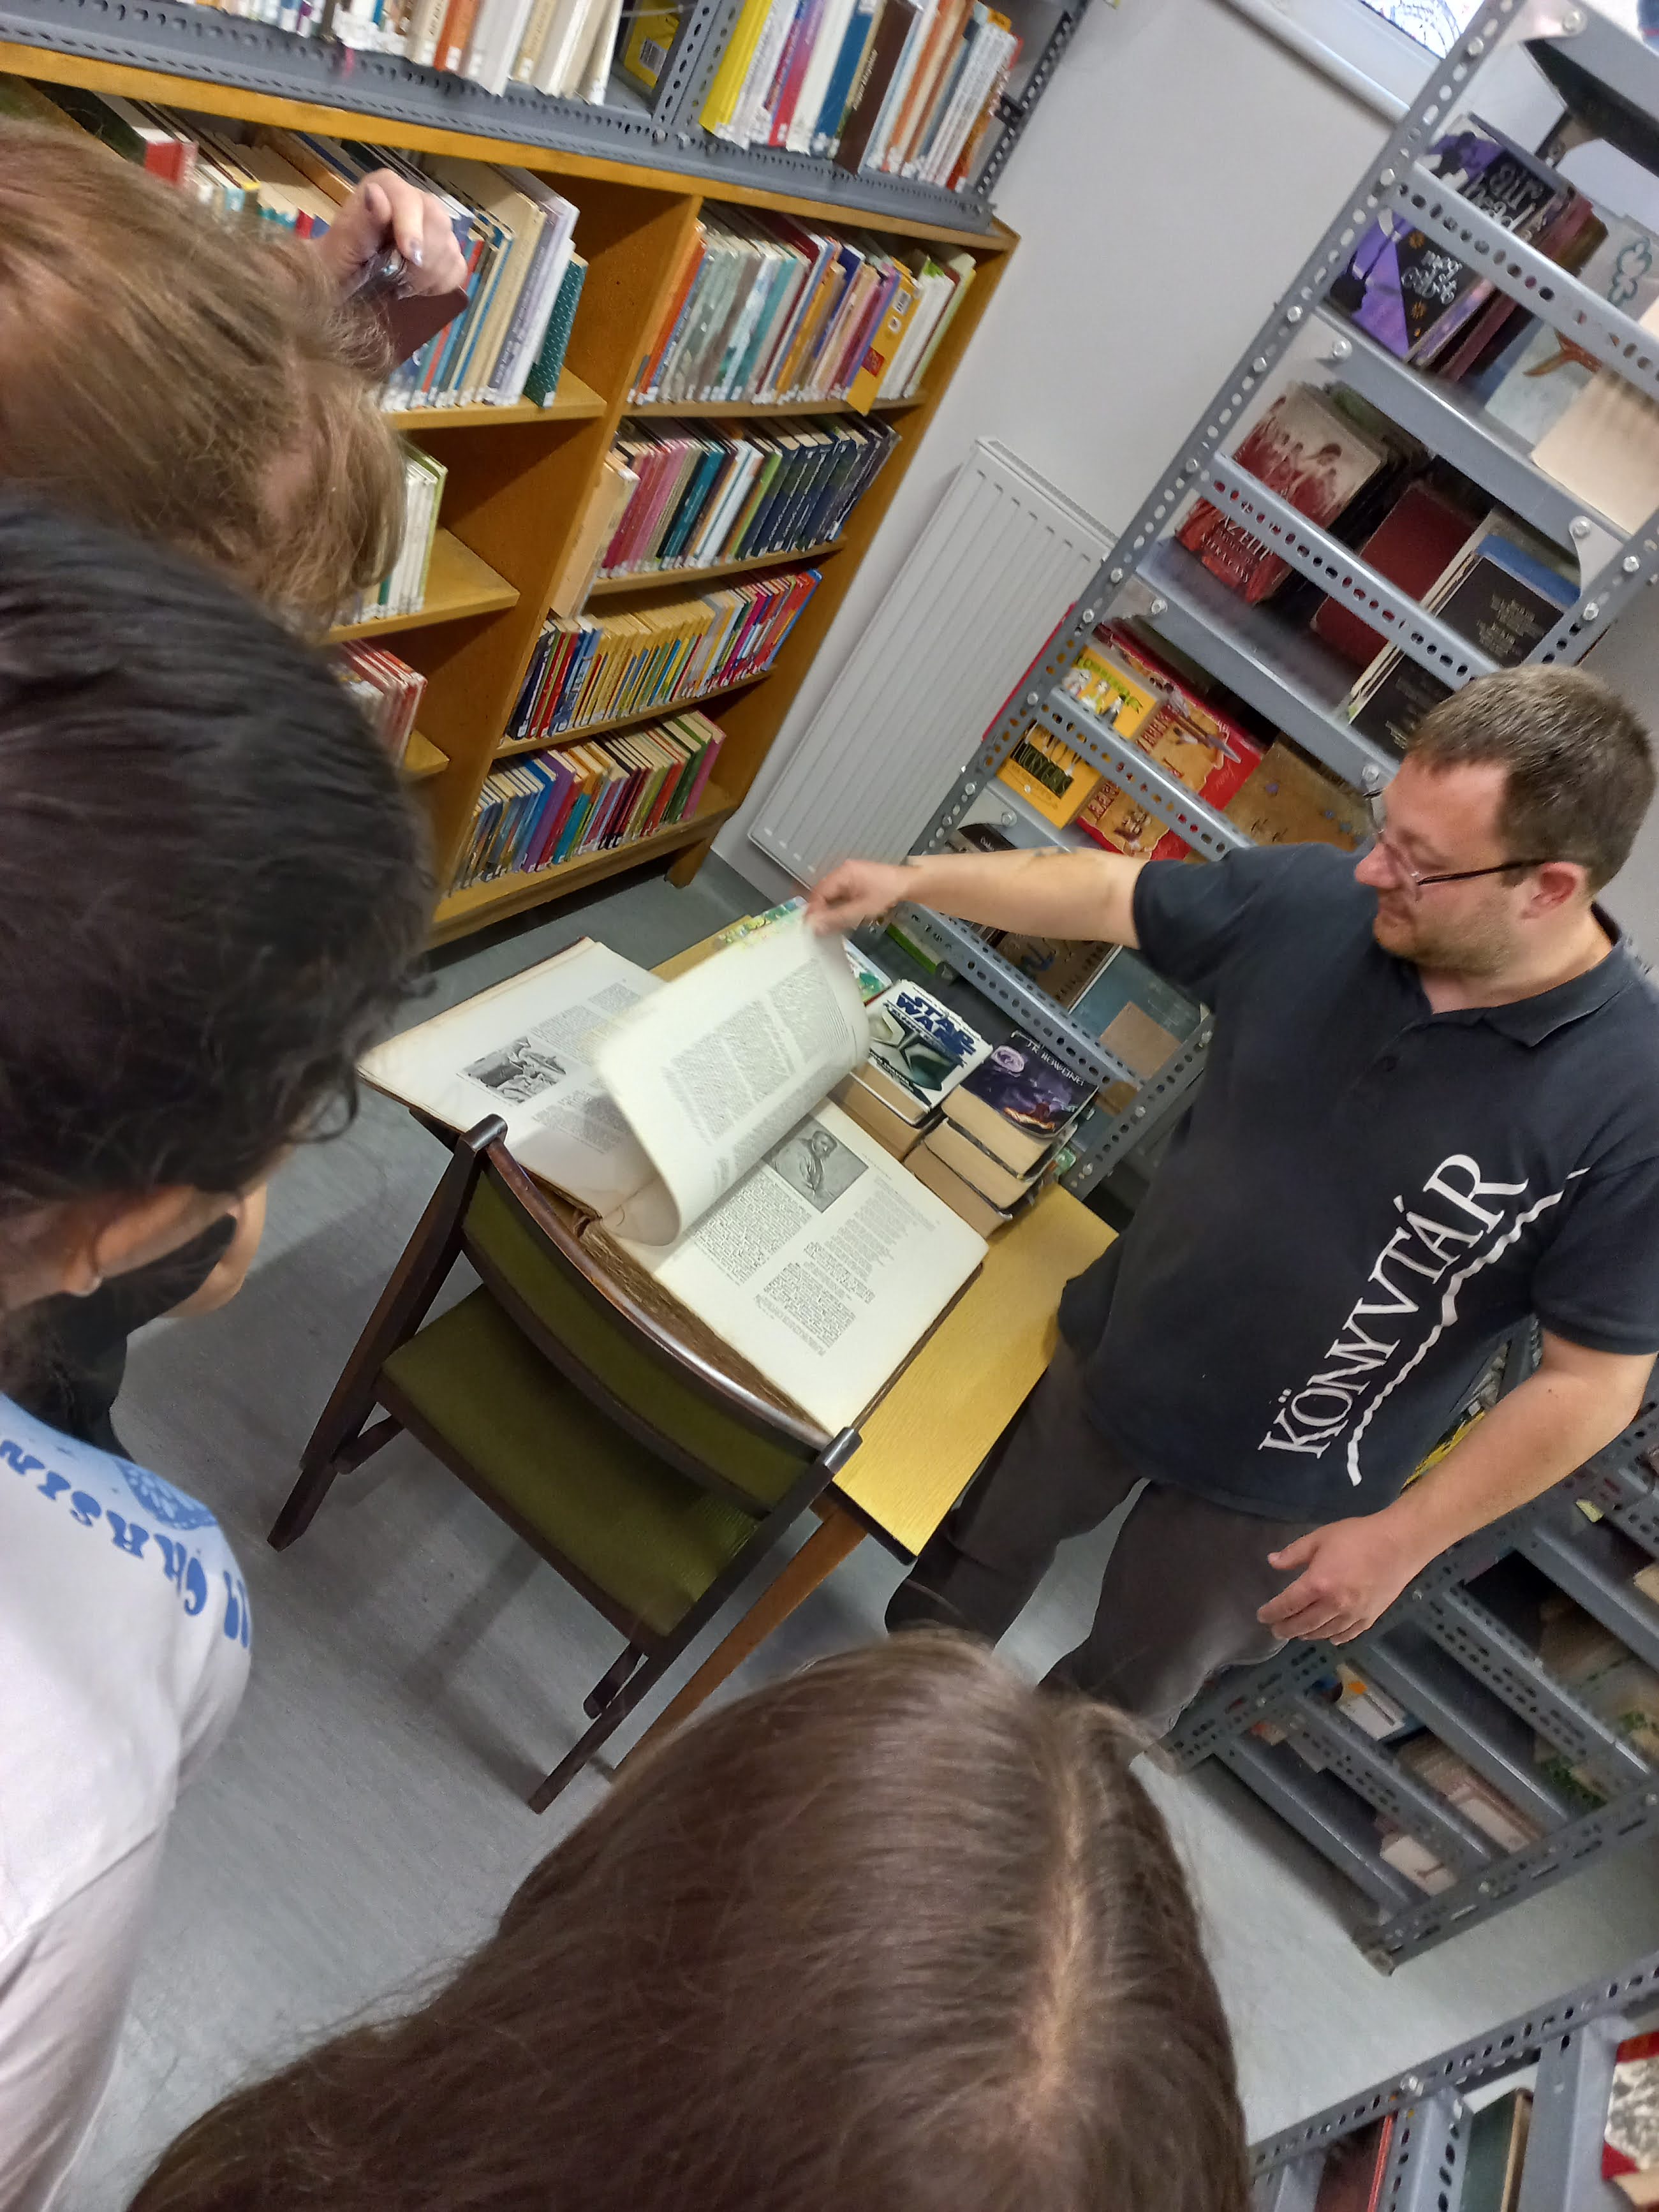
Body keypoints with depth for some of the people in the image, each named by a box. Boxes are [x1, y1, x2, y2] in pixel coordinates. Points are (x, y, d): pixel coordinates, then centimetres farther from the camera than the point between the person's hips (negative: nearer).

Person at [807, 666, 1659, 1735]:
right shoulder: (1311, 900, -17)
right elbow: (1108, 893, -2)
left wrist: (1402, 1537, -16)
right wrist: (915, 878, -4)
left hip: (1274, 1491, -3)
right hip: (1107, 1358, 4)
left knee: (1126, 1694, 22)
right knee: (974, 1561, 27)